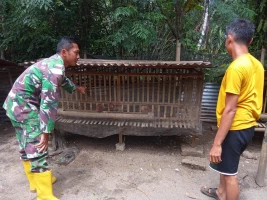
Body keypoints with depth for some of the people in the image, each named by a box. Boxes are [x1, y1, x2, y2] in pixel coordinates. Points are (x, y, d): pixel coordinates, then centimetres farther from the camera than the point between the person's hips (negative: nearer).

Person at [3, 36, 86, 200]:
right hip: (23, 105, -10)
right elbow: (49, 102, -25)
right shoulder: (55, 68, -22)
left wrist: (76, 88, 49)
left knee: (27, 147, 18)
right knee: (38, 149, -7)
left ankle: (36, 181, 35)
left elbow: (63, 80, 33)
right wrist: (46, 132, -21)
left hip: (16, 104, 10)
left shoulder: (54, 63, 10)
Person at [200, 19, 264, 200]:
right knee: (225, 164, 27)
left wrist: (217, 143, -21)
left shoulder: (236, 67, -24)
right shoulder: (256, 64, 5)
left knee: (230, 172, 8)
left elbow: (230, 110, -26)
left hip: (235, 128, -10)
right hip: (247, 126, 10)